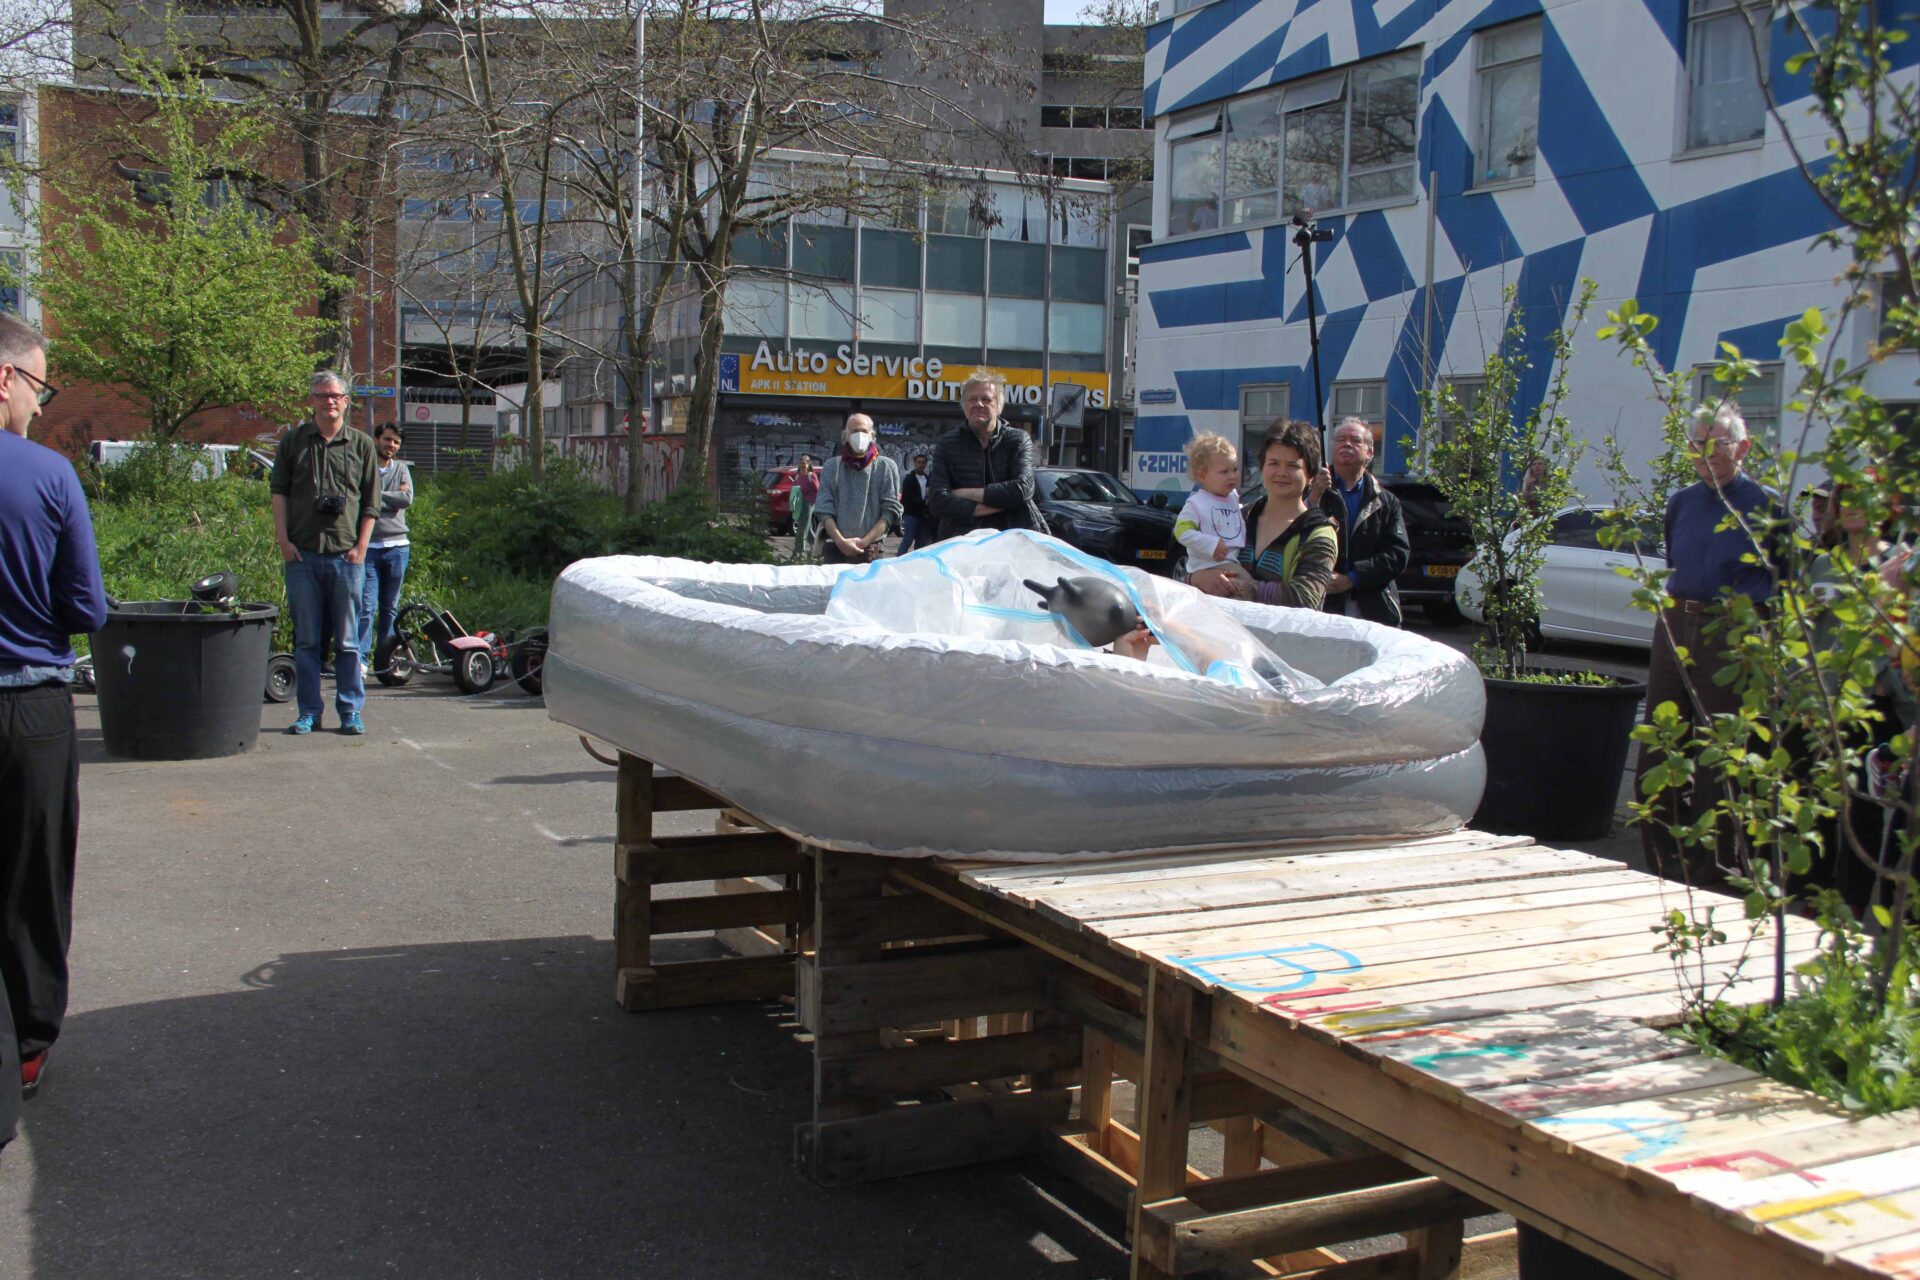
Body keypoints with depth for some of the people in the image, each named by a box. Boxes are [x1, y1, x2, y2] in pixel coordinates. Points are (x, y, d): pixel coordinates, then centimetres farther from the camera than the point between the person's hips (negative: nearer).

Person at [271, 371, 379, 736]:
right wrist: (284, 541, -2)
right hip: (302, 554, 1)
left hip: (346, 555, -1)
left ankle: (351, 712, 10)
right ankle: (308, 712, 12)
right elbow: (279, 492, 8)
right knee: (306, 639, 5)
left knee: (347, 639, 3)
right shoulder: (293, 441, 9)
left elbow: (371, 502, 7)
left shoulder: (361, 444, 8)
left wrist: (361, 546, -2)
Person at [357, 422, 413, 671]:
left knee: (390, 607, 8)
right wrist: (391, 501, -10)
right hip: (368, 547, -3)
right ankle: (361, 658, -13)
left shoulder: (401, 469, 14)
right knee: (367, 606, -11)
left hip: (397, 546, 3)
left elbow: (407, 498, -3)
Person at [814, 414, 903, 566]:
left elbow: (890, 509, 2)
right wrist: (841, 541, -10)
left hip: (871, 550, -2)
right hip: (835, 548, 2)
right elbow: (824, 509, 5)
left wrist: (865, 541, -9)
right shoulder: (833, 466, 12)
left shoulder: (886, 466, 7)